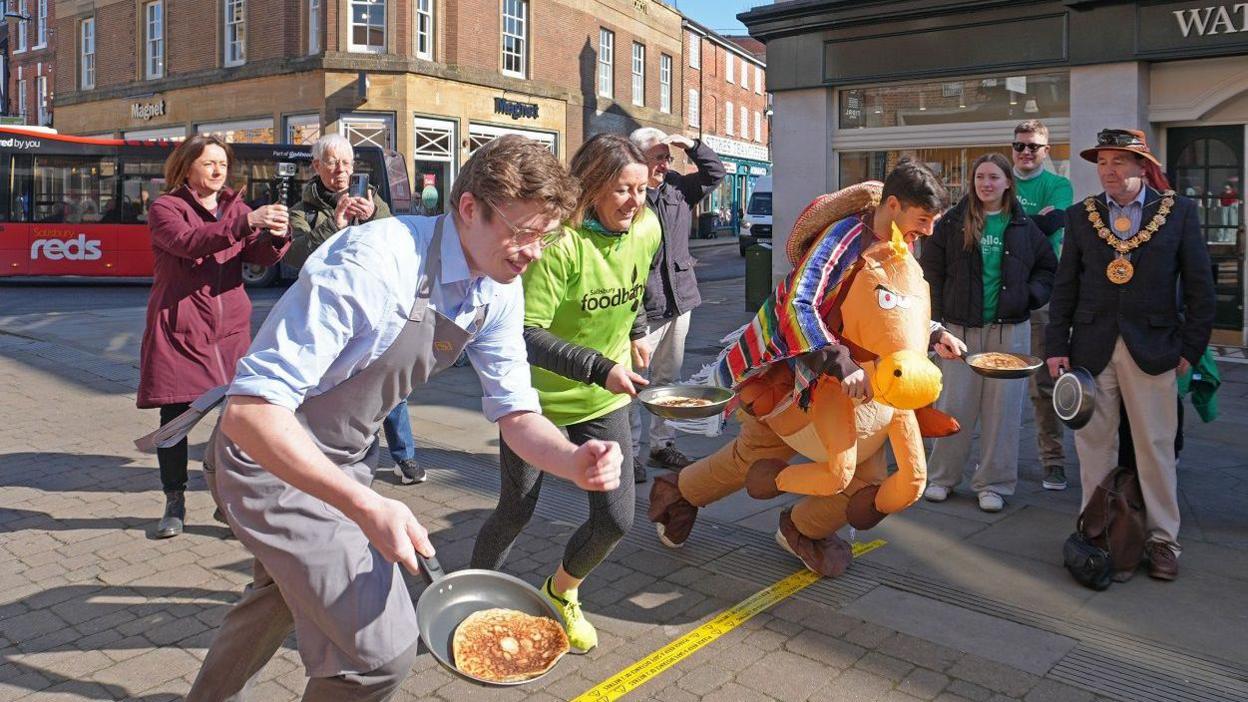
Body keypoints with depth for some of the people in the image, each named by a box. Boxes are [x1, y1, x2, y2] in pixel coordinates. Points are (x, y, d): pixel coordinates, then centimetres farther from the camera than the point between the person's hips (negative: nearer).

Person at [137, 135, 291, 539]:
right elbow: (187, 242, -21)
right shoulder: (165, 208, 0)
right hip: (177, 332, -2)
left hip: (230, 331, 3)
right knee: (174, 416, 3)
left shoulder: (235, 208, 12)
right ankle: (174, 503, 19)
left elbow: (261, 256, -2)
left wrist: (275, 235, -25)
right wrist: (246, 222, -33)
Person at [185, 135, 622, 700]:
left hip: (344, 459, 8)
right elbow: (249, 410, -35)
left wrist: (575, 461, -26)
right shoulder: (373, 263, -33)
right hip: (271, 452, -8)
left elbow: (515, 414, -4)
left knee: (282, 597, 30)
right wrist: (365, 507, -43)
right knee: (379, 648, -13)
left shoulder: (500, 290, -9)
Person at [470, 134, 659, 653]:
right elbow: (525, 334, -32)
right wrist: (599, 367, -40)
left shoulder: (647, 229, -7)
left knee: (616, 519, 0)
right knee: (516, 513, 10)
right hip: (537, 398, -5)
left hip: (603, 401, 5)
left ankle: (561, 592, 31)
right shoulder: (560, 243, -27)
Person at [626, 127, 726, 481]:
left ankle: (662, 443, 29)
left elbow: (715, 173, 24)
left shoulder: (678, 187, 11)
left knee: (668, 378, 17)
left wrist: (692, 145, 8)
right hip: (641, 305, -8)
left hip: (679, 299, 8)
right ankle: (629, 451, 9)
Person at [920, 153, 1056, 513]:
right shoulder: (953, 222, 2)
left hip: (1009, 330, 1)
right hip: (961, 328, -1)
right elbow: (932, 270, 2)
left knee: (1002, 408, 4)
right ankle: (942, 476, 18)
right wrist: (934, 318, -5)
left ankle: (993, 483, 16)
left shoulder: (1024, 227, 6)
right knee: (954, 405, 3)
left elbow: (1048, 267, 17)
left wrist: (1031, 295, -2)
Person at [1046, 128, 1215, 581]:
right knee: (1094, 445, 7)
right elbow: (1065, 286, 6)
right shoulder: (1080, 216, 6)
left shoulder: (1178, 212, 2)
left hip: (1152, 350, -1)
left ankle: (1163, 539, 18)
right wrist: (1057, 346, 1)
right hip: (1091, 348, 2)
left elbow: (1199, 285, 3)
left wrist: (1192, 347, -1)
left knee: (1156, 447, 4)